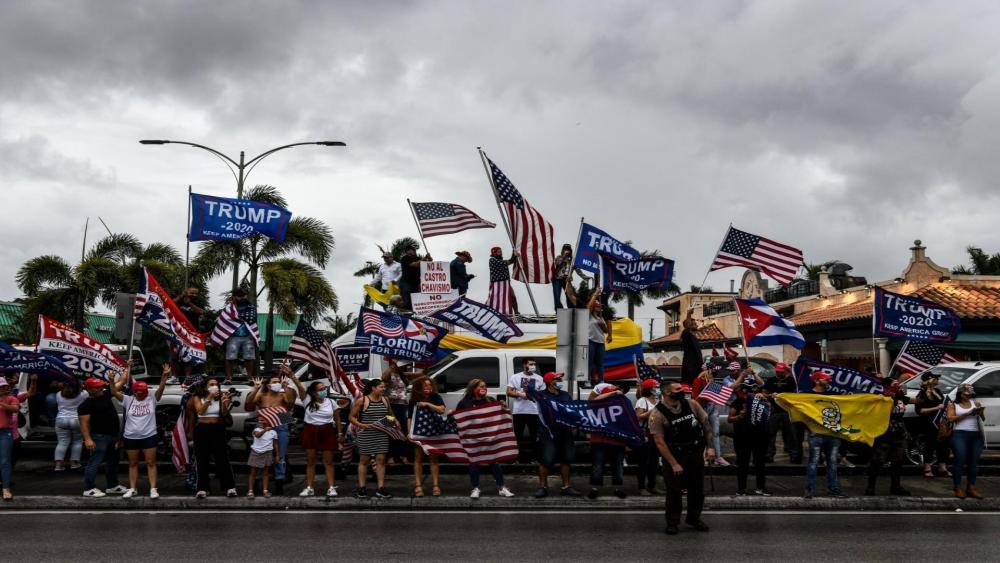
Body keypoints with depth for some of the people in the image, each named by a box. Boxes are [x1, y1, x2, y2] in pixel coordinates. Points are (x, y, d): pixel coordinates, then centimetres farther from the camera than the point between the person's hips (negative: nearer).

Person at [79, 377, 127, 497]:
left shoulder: (105, 394, 8)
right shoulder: (86, 405, -13)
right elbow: (84, 423, -19)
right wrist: (87, 439, -27)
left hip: (112, 435, 9)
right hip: (99, 437, -9)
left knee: (113, 461, 16)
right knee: (94, 462, -7)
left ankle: (112, 486, 26)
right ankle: (88, 489, -2)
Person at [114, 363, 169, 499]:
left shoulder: (152, 399, -2)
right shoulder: (128, 400, -1)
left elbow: (161, 389, -15)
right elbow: (114, 392, -10)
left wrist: (165, 376, -31)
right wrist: (112, 382, -29)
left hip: (149, 437, -1)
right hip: (131, 437, 1)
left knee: (151, 463, 2)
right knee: (133, 464, 12)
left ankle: (153, 489, 4)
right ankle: (133, 489, 20)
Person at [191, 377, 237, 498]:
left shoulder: (220, 397, 4)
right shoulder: (198, 397, 3)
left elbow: (224, 413, -5)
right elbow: (200, 411, -12)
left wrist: (224, 402, -24)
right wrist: (209, 397, -18)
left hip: (218, 429, 0)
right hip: (202, 429, 0)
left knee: (222, 458, 0)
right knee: (202, 459, 2)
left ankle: (230, 487, 2)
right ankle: (202, 489, 5)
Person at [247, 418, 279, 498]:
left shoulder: (273, 432, 5)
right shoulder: (257, 430, -2)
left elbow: (275, 444, 11)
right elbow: (257, 435, -27)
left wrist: (277, 455, 9)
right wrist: (265, 430, -40)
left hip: (267, 453, 2)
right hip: (256, 453, -2)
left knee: (265, 473, 7)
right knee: (253, 473, 2)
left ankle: (265, 490, 11)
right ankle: (250, 491, 3)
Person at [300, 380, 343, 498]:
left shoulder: (331, 402, 0)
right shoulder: (308, 401, -4)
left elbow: (337, 419, 7)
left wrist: (340, 433, 5)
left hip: (327, 432, 0)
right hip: (311, 432, 0)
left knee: (328, 462, 1)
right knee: (310, 461, 7)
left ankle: (331, 488, 2)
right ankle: (309, 488, 12)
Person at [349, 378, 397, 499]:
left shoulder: (385, 400, 8)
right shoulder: (362, 401, -7)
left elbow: (390, 415, 22)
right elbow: (352, 417, -4)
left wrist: (395, 421, 2)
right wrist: (361, 425, -18)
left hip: (382, 435, 4)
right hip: (366, 435, -4)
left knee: (381, 459, 2)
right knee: (364, 460, 5)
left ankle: (380, 488, 6)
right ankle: (362, 488, 13)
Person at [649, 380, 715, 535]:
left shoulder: (692, 404, -2)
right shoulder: (658, 414, -15)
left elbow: (706, 425, 6)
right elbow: (659, 442, -16)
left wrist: (710, 447, -1)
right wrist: (674, 464, -18)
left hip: (696, 454, 4)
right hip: (674, 456, -4)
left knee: (697, 489, 12)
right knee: (674, 491, 2)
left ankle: (694, 518, 30)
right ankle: (672, 522, 18)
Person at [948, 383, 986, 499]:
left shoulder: (975, 403, 13)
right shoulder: (953, 404, 7)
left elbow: (983, 419, 11)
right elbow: (951, 418, -6)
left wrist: (980, 413, -12)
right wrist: (967, 413, -11)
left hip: (976, 435, 3)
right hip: (960, 434, -3)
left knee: (974, 462, 4)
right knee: (960, 460, -8)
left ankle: (971, 488, 9)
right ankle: (958, 488, -4)